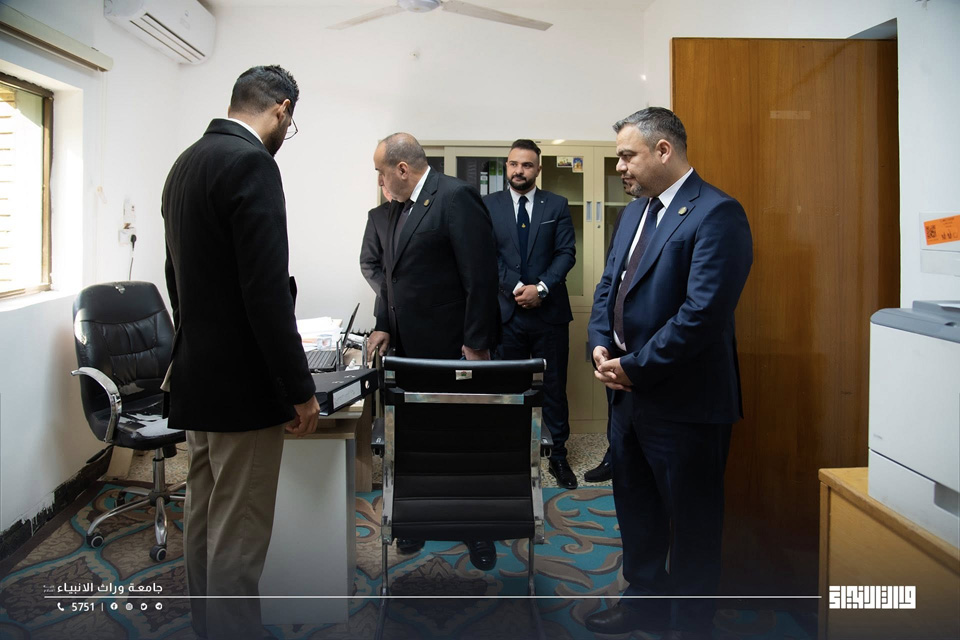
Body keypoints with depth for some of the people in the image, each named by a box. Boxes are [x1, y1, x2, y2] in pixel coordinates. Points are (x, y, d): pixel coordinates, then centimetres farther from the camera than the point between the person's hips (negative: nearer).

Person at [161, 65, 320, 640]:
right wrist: (301, 390, -17)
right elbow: (267, 290, -23)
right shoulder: (251, 164, -17)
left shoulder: (187, 162, 12)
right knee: (238, 538, 1)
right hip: (242, 382, -10)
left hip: (197, 375, 10)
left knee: (204, 524, 19)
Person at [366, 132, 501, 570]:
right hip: (411, 346, 7)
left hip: (452, 348, -7)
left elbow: (481, 276, -18)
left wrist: (476, 344, -19)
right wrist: (385, 326, 9)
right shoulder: (400, 207, 12)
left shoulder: (456, 197, -14)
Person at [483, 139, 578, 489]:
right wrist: (516, 288, -12)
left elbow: (566, 253, 0)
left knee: (554, 387, 6)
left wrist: (541, 288, -13)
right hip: (506, 311, 0)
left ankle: (559, 455, 16)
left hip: (549, 310, 0)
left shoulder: (557, 205, 6)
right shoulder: (489, 206, 6)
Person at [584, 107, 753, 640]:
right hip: (629, 393, 9)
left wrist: (635, 368, -18)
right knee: (635, 507, 22)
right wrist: (601, 344, -3)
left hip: (684, 401, -8)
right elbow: (609, 285, 15)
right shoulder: (636, 211, 12)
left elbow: (703, 311, -24)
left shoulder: (716, 213, -16)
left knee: (690, 520, 10)